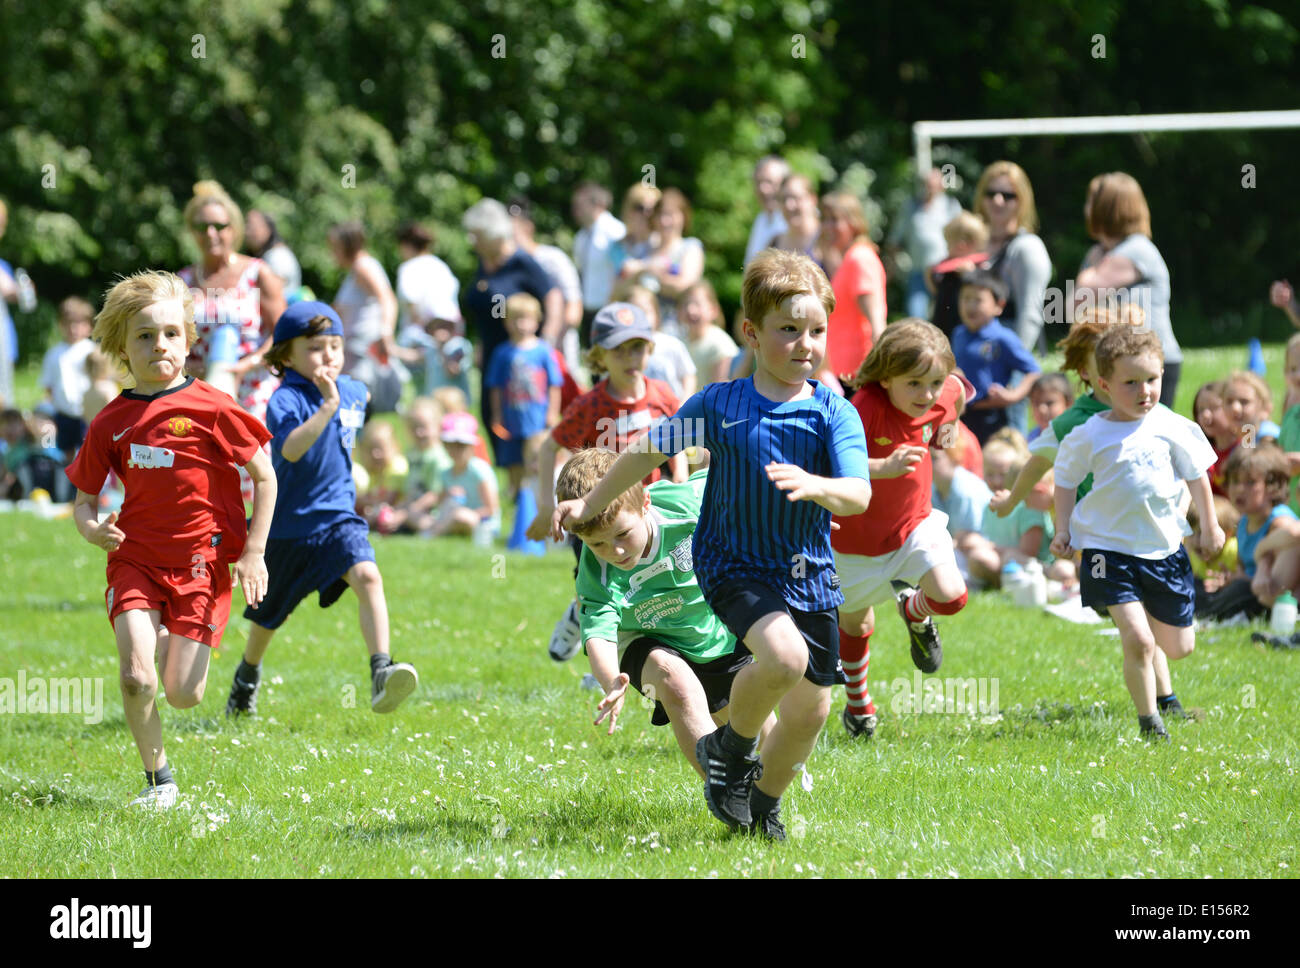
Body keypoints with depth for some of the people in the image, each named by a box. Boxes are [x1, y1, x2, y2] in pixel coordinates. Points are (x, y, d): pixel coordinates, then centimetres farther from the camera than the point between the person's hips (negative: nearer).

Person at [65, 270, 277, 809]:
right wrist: (91, 528, -11)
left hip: (202, 561, -2)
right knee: (135, 678, -16)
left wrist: (254, 552, -4)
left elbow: (264, 477, 1)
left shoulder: (211, 409, -6)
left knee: (183, 695, -4)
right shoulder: (112, 422, 3)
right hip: (136, 559, 2)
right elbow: (84, 497, 13)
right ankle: (158, 780, 5)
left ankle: (179, 646, 33)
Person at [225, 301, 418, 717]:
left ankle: (381, 673, -37)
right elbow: (291, 448, -38)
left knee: (367, 576, -27)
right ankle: (247, 677, 47)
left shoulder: (352, 391, 3)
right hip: (288, 524, -3)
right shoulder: (285, 401, -18)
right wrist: (328, 405, -41)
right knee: (268, 615, 17)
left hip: (337, 518, 3)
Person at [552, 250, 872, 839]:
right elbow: (650, 452, 10)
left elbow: (858, 495, -17)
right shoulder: (718, 405, -4)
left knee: (809, 708, 4)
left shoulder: (834, 414, -5)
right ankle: (731, 746, 0)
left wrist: (813, 485, -39)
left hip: (809, 574, 3)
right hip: (734, 563, -3)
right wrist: (590, 505, 17)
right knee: (783, 656, -29)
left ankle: (764, 802, 32)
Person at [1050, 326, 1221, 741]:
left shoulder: (1171, 427, -3)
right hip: (1110, 550, -3)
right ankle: (1148, 718, 1)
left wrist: (1210, 527, 13)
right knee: (1137, 639, -17)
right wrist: (1063, 531, 0)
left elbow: (1196, 476, 10)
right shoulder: (1089, 437, -8)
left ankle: (1162, 692, 47)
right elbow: (1066, 483, 6)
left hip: (1165, 547, 3)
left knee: (1180, 647, 12)